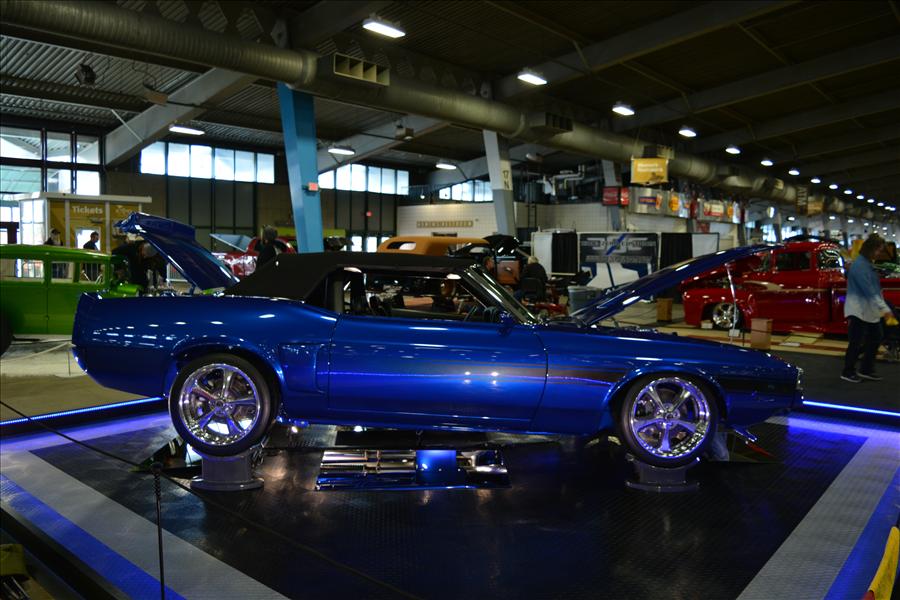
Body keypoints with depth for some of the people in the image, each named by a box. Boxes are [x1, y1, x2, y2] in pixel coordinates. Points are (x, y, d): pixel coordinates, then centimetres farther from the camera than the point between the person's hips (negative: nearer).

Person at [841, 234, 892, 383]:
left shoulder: (868, 264, 11)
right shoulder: (859, 266, -19)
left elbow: (875, 288, 15)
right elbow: (869, 291, -25)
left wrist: (882, 307, 12)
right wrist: (884, 308, -28)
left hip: (870, 311, 10)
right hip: (859, 311, -10)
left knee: (875, 339, 14)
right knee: (856, 343, -1)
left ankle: (866, 370, 25)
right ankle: (848, 372, 12)